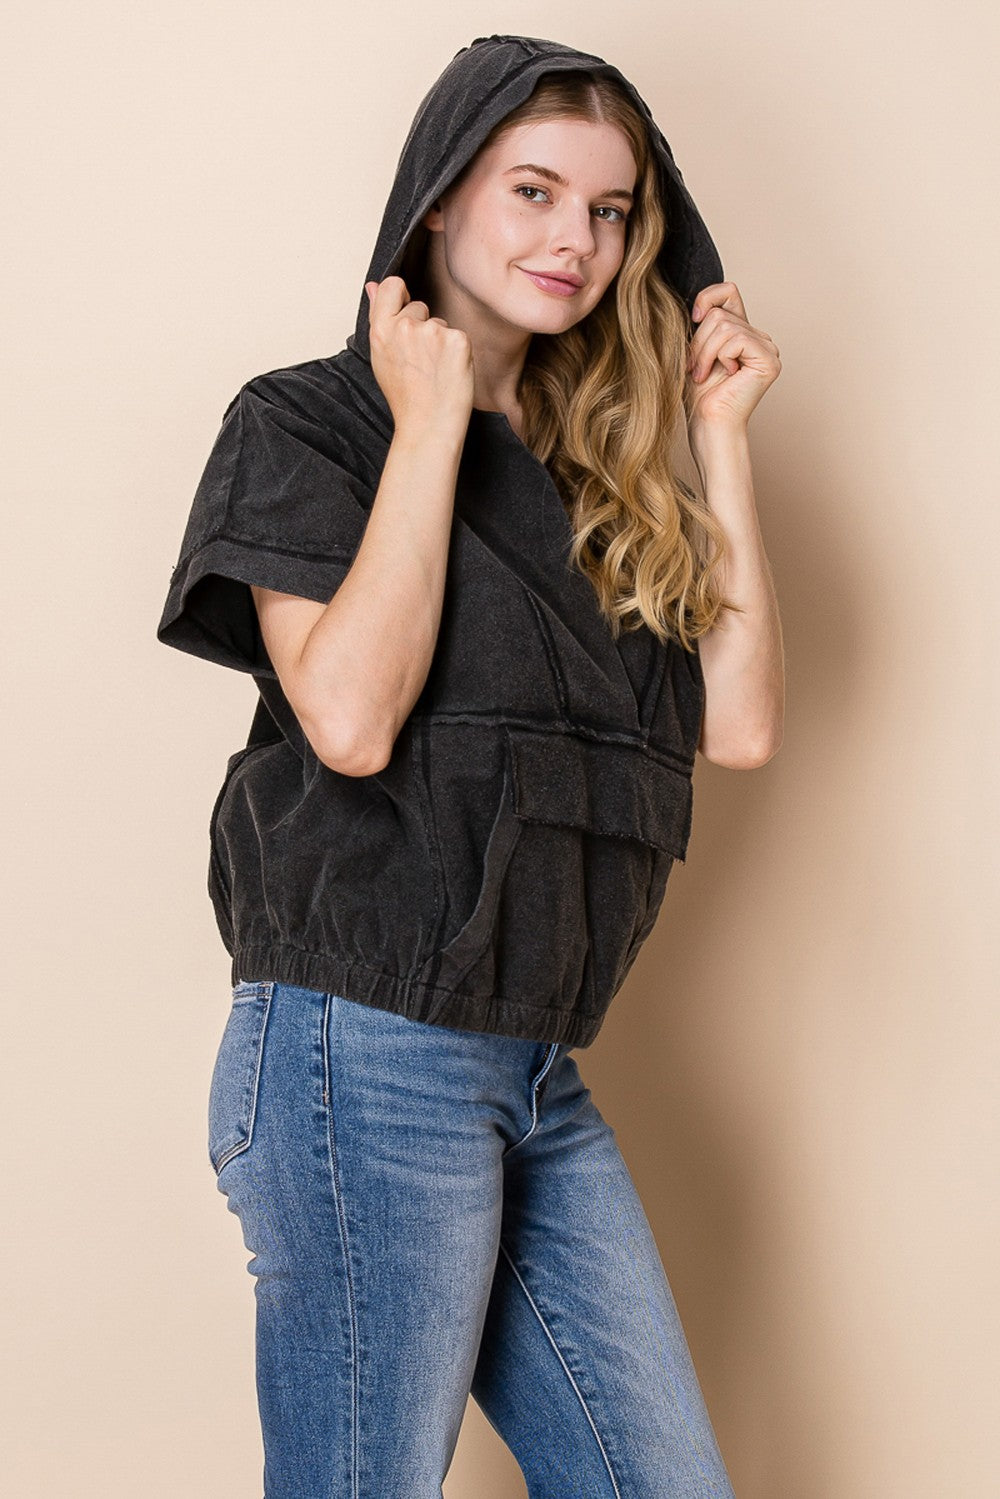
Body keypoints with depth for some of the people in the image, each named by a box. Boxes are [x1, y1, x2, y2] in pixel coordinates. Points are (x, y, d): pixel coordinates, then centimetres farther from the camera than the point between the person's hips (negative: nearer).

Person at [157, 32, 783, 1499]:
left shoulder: (593, 476, 16)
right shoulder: (308, 423, -2)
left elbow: (740, 723, 6)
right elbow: (349, 716, -18)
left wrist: (720, 439, 7)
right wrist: (432, 422, -10)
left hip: (536, 1077, 7)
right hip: (366, 1056, -6)